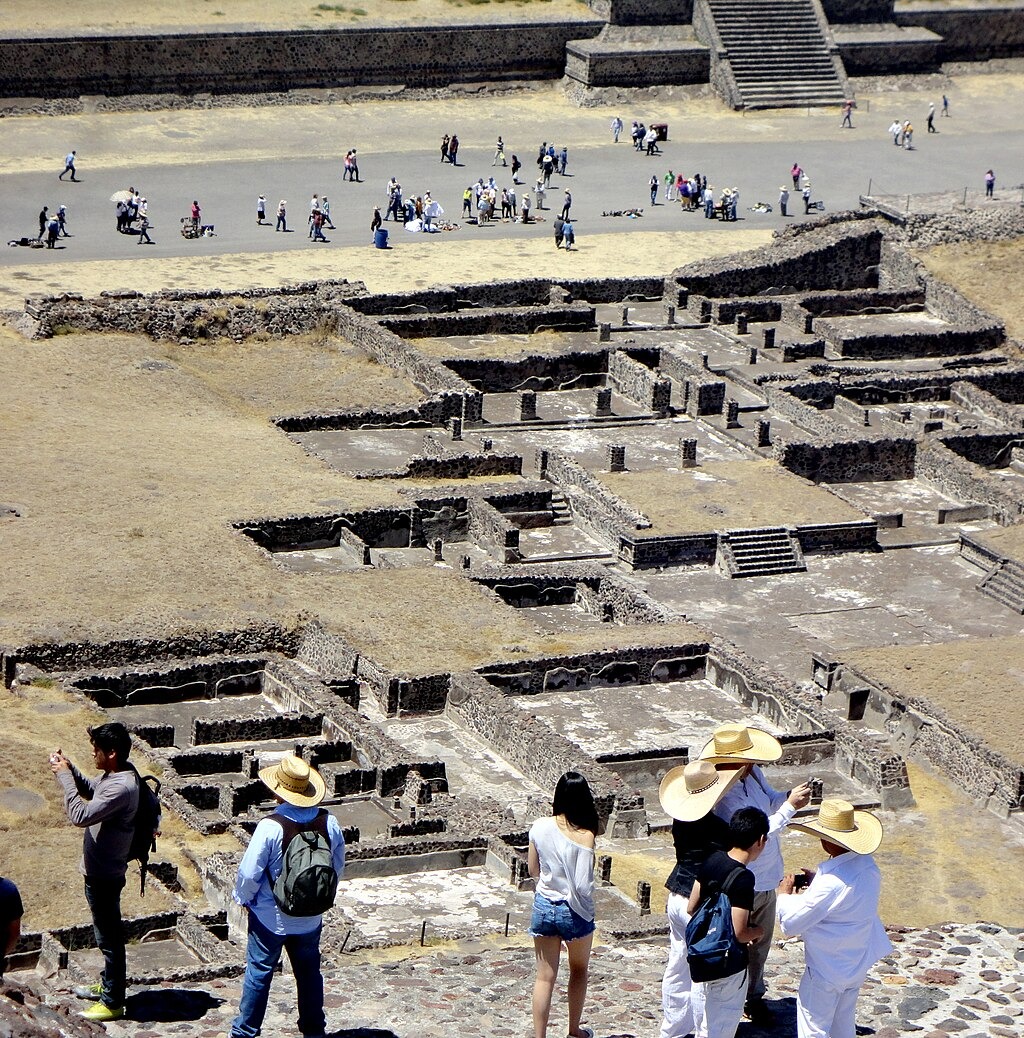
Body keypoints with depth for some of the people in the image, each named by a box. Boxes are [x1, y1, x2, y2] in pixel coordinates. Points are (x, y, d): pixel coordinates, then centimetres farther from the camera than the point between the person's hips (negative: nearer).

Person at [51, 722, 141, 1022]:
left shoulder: (122, 787, -30)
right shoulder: (115, 775, 1)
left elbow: (80, 815, -35)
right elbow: (90, 790, 22)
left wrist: (64, 775, -27)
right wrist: (69, 769, 3)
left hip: (104, 875, -10)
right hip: (98, 871, 10)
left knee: (109, 937, 3)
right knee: (106, 933, 24)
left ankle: (112, 1003, 14)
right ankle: (107, 985, 40)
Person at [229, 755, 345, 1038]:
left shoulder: (270, 827, -25)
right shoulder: (329, 823, -11)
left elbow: (249, 873, -19)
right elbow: (338, 867, 3)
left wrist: (244, 898, 1)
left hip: (270, 917, -4)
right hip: (311, 918, 4)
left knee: (259, 972, 10)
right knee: (309, 972, 19)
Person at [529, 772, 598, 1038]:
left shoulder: (540, 827, -9)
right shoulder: (584, 836, -21)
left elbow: (533, 870, 3)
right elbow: (583, 885, -22)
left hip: (543, 906, 3)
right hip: (574, 911, -2)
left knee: (545, 976, 10)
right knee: (579, 970, 22)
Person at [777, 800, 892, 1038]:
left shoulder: (831, 883, -33)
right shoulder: (867, 865, -8)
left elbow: (790, 924, -26)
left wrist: (784, 894, -8)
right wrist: (815, 880, 3)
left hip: (827, 969, -8)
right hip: (858, 963, 8)